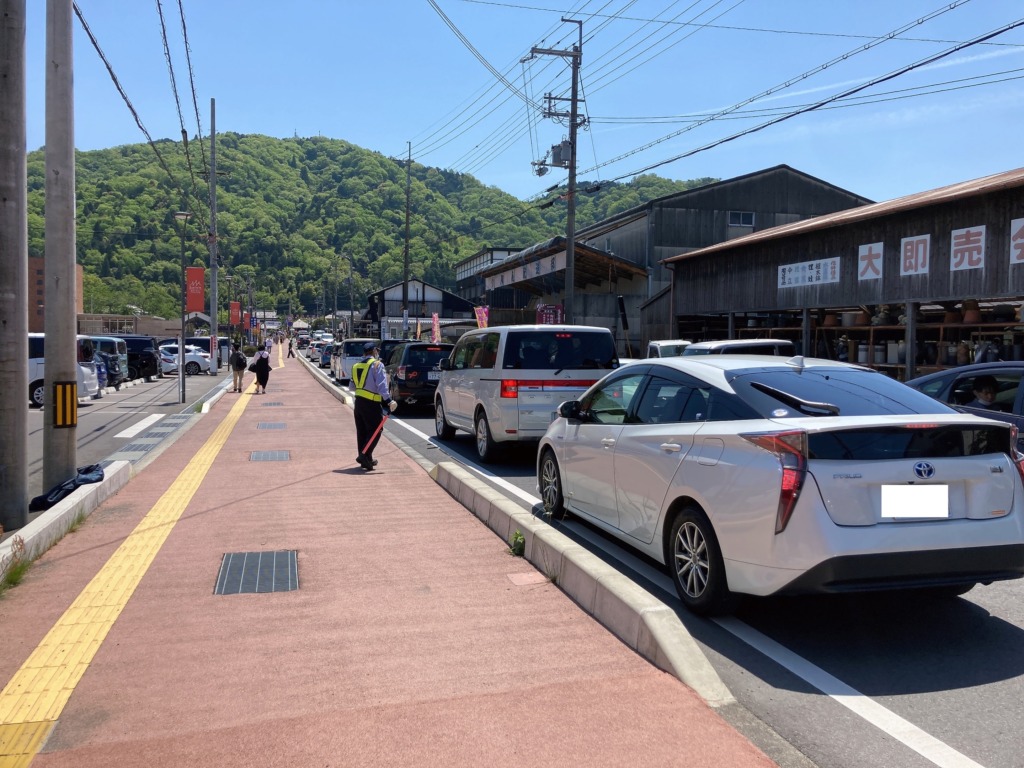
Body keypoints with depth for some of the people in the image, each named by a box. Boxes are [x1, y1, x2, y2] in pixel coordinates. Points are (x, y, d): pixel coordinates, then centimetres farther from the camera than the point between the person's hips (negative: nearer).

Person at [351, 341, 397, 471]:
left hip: (358, 402, 8)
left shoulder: (356, 366, 13)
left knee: (362, 431, 13)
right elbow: (381, 384, -20)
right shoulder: (377, 364, -9)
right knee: (376, 430, -1)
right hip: (371, 403, -7)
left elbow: (352, 385, 19)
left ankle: (366, 460, 19)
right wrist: (389, 401, -25)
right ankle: (365, 456, -15)